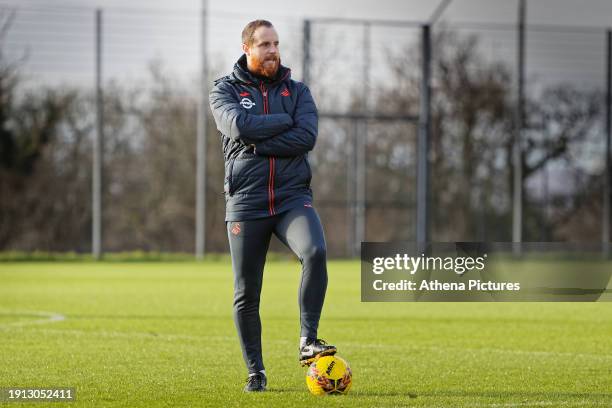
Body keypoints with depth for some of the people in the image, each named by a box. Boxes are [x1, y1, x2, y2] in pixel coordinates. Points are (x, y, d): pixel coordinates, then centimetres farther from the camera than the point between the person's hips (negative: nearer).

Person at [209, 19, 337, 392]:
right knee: (246, 293, 0)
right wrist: (284, 121, -7)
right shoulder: (225, 90, 6)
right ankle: (256, 372, 13)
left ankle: (308, 341, -23)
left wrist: (257, 142, -12)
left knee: (316, 252, -29)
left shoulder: (298, 91, 10)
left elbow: (307, 137, -8)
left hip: (292, 197, 0)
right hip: (246, 203, 0)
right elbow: (238, 125, -16)